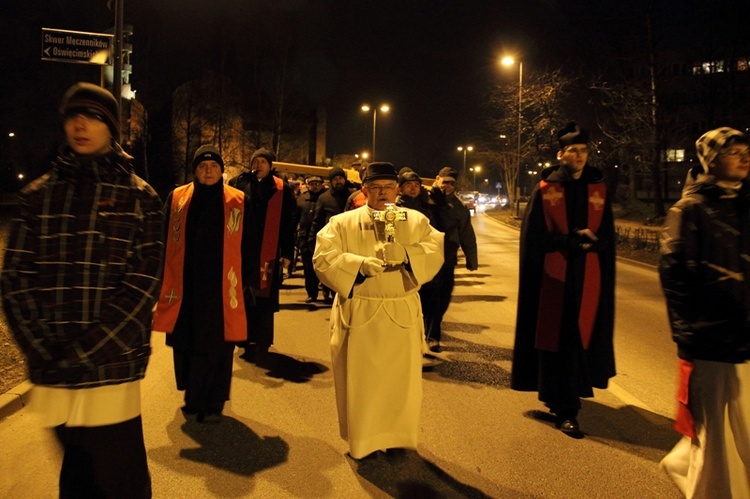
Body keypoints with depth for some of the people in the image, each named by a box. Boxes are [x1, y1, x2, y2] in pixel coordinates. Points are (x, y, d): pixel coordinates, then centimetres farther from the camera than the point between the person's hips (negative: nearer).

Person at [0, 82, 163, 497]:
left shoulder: (139, 197, 1)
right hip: (52, 371, 3)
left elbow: (143, 283, -7)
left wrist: (83, 353, -14)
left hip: (110, 370, -2)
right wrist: (44, 351, -10)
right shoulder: (38, 195, 8)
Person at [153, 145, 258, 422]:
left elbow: (249, 246, 4)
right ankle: (193, 397, 29)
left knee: (217, 348, 4)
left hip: (221, 290, -2)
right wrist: (165, 280, 2)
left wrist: (243, 282, 0)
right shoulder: (176, 198, 4)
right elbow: (165, 241, 7)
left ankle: (213, 403, 19)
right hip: (185, 289, 2)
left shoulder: (238, 202, 1)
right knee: (185, 345, 10)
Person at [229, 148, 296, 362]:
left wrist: (287, 253, -2)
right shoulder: (239, 184, 6)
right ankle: (248, 342, 23)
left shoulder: (281, 190, 3)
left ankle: (261, 345, 11)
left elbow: (288, 224, 2)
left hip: (268, 252, -1)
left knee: (264, 300, 1)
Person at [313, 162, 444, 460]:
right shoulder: (342, 223, 3)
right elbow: (323, 258, -8)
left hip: (401, 315, 1)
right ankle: (363, 441, 22)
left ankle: (399, 437, 27)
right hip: (359, 315, -1)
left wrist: (405, 254, -26)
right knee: (360, 380, 5)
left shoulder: (417, 221, 8)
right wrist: (359, 264, -24)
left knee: (401, 378, 7)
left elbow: (435, 252, -6)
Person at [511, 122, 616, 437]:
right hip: (555, 275, -3)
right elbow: (534, 237, -5)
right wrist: (571, 241, -15)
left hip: (588, 277, 4)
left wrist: (587, 240, -14)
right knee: (557, 338, -3)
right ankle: (565, 410, 5)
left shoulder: (598, 189, 8)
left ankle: (561, 396, 29)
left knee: (582, 334, 8)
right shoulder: (545, 190, -1)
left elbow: (606, 234, 7)